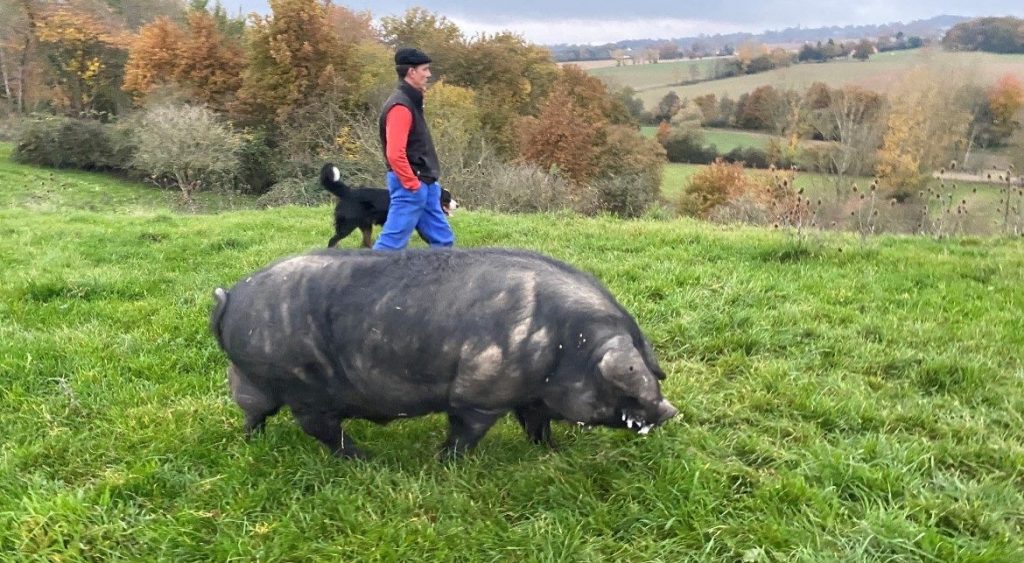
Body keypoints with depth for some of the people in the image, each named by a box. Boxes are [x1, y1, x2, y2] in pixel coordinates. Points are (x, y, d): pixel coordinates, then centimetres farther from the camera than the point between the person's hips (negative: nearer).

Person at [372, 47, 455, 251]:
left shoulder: (411, 102, 14)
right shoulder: (401, 106, -18)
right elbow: (395, 153, -26)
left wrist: (424, 181, 16)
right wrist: (412, 184, -18)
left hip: (424, 184, 10)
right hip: (411, 186, -10)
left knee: (442, 239, 13)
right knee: (393, 241, -5)